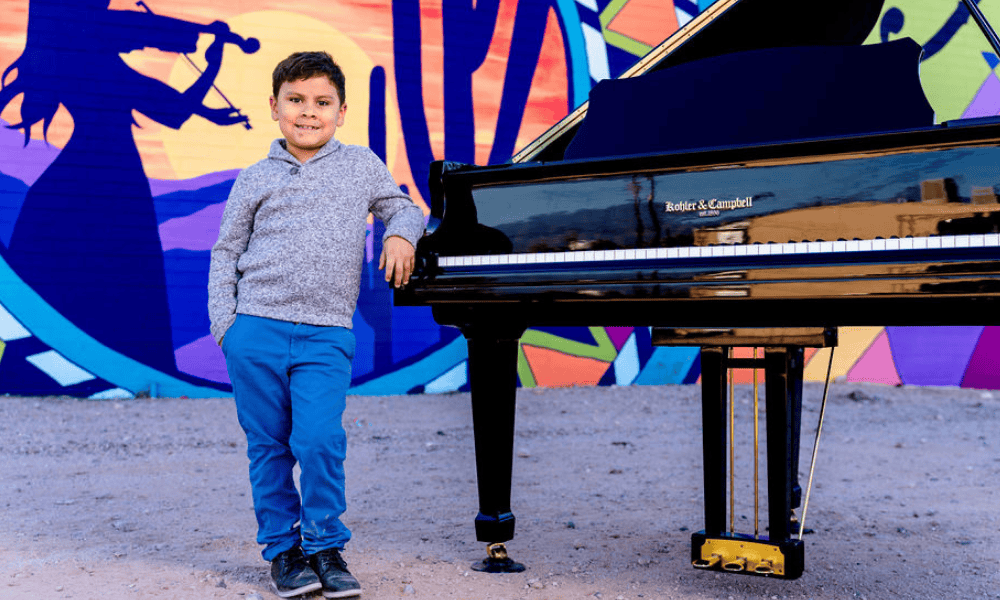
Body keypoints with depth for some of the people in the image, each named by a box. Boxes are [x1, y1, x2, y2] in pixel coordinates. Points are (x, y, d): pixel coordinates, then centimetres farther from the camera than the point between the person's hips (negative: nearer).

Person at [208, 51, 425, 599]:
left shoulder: (362, 166, 8)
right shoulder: (255, 179, 8)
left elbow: (403, 207, 23)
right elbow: (226, 252, 12)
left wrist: (401, 234, -1)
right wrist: (225, 323, 3)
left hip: (326, 334, -1)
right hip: (256, 330, 1)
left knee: (320, 441, -12)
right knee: (268, 446, 6)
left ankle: (324, 547, 6)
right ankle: (282, 548, 20)